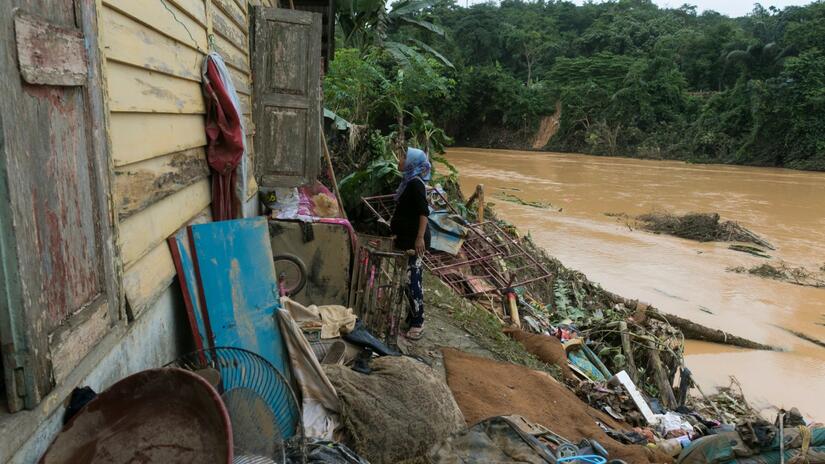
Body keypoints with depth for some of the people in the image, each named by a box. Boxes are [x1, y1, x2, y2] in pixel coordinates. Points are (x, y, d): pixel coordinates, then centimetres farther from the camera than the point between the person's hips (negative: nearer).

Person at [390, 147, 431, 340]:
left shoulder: (415, 183, -15)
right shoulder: (409, 181, 14)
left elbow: (424, 212, -22)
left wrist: (420, 237, -27)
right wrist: (397, 231, 30)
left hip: (414, 239, -10)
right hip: (406, 238, 10)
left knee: (412, 280, -8)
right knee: (410, 279, 14)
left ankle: (418, 323, 0)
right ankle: (413, 316, 25)